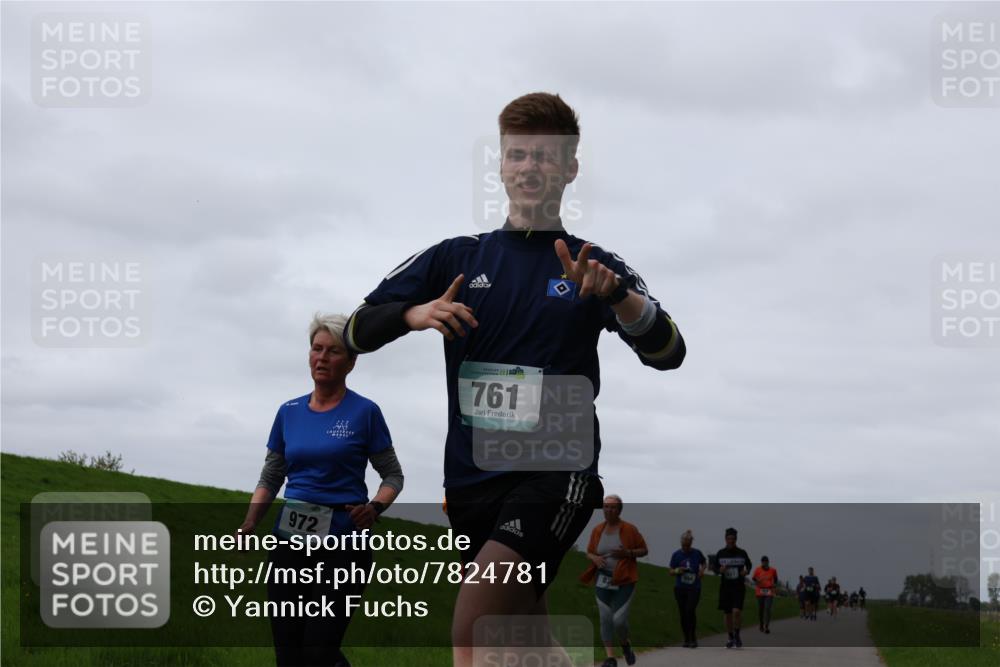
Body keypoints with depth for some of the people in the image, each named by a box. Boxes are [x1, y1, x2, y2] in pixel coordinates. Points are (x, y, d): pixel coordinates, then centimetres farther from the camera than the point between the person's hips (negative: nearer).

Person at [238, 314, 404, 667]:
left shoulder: (365, 412, -1)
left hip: (344, 545, -4)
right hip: (290, 542, 4)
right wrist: (249, 525, -2)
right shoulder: (289, 412, 10)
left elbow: (393, 475, 5)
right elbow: (270, 478, 15)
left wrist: (375, 508, -15)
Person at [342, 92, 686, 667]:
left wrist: (615, 293, -27)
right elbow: (356, 333, 5)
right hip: (472, 475, 4)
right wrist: (413, 315, -16)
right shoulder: (456, 258, 10)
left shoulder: (596, 267, 4)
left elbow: (668, 353, -9)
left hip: (556, 472, -4)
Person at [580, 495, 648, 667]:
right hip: (603, 580, 3)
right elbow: (589, 552, 14)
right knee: (605, 618, -2)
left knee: (619, 619, -11)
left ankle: (625, 644, 22)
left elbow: (644, 550, 2)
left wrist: (628, 553, -17)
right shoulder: (597, 530, 3)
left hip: (624, 581, -3)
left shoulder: (629, 529, -6)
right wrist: (595, 558, -9)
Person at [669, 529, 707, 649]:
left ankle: (693, 638, -4)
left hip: (694, 588, -2)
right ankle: (686, 639, 17)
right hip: (680, 588, 2)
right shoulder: (676, 555, -1)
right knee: (683, 614, 5)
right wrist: (677, 571, -17)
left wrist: (702, 570, -2)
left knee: (690, 610, -17)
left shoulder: (697, 553, -2)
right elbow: (671, 571, 4)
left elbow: (704, 562, 19)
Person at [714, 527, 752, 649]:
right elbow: (715, 568, 9)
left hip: (739, 587, -2)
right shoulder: (720, 553, 2)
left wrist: (747, 571, -7)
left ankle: (737, 635, 5)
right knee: (728, 614, 6)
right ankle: (731, 638, 21)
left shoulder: (742, 553, -1)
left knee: (736, 611, -17)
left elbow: (749, 564, 14)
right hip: (725, 587, 2)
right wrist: (720, 570, -13)